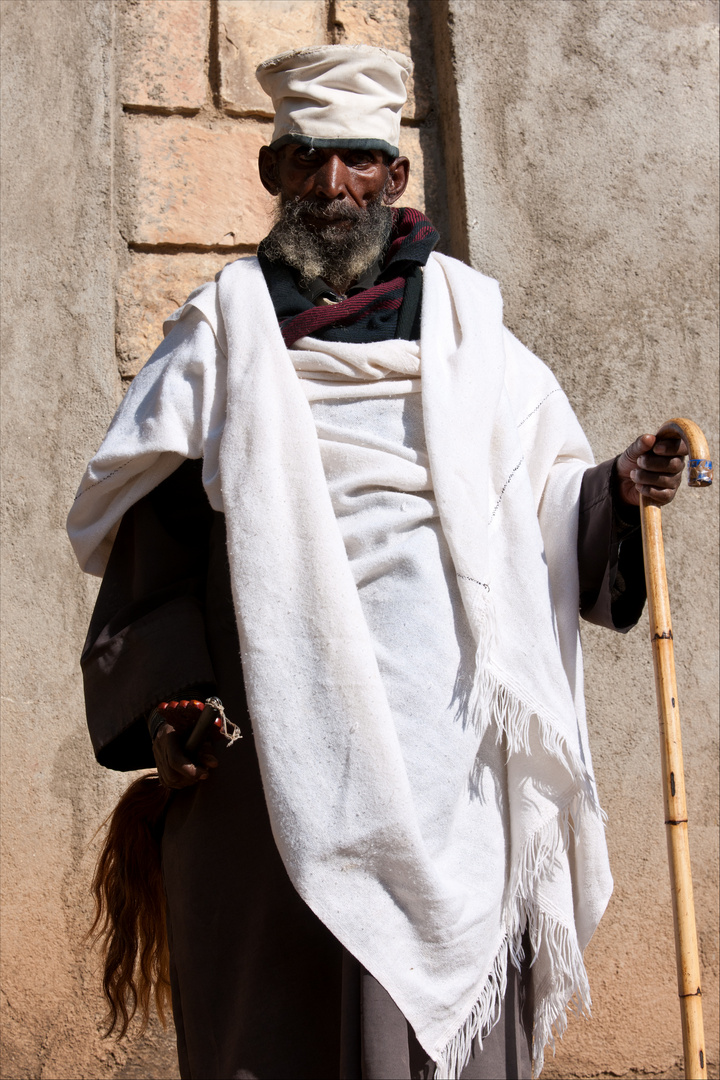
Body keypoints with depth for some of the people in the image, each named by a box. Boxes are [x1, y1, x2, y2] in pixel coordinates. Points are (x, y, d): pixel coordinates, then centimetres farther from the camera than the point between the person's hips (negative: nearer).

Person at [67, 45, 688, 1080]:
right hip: (279, 733, 0)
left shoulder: (465, 326, 16)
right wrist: (163, 703, -2)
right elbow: (152, 537, 8)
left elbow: (546, 498, 12)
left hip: (443, 727, 1)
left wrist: (616, 487, -9)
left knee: (443, 983, -3)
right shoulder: (220, 336, 13)